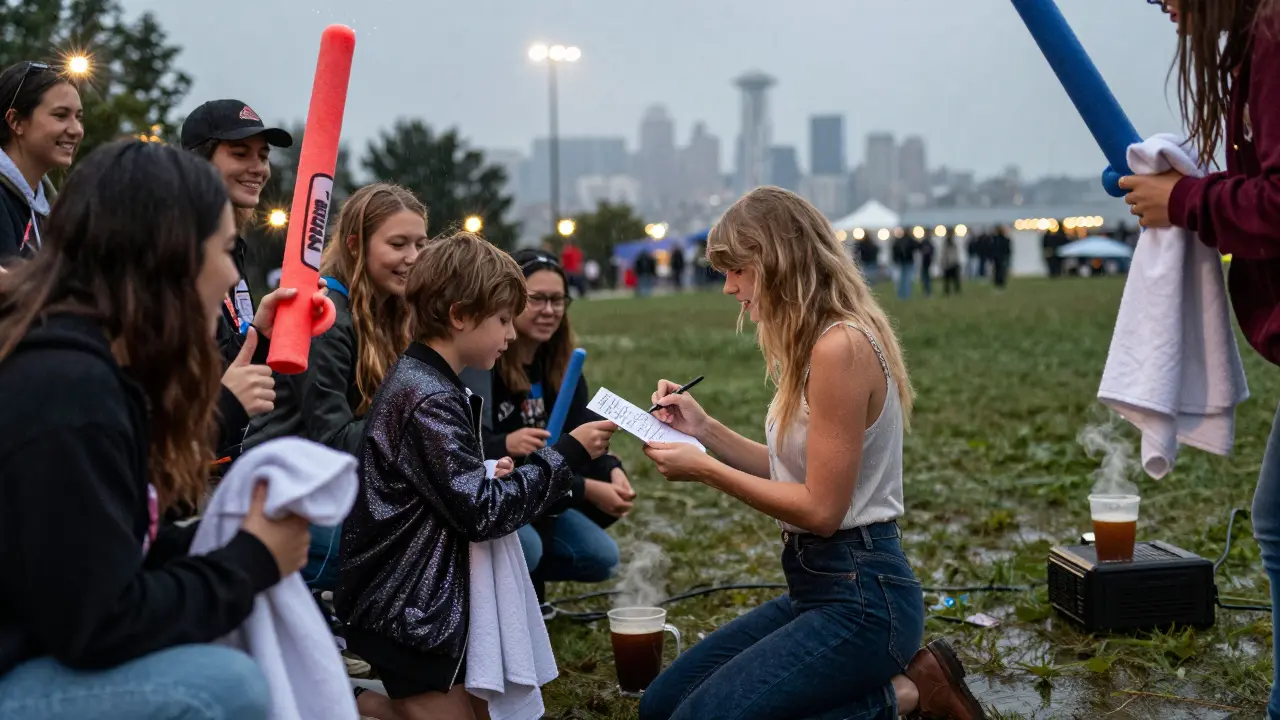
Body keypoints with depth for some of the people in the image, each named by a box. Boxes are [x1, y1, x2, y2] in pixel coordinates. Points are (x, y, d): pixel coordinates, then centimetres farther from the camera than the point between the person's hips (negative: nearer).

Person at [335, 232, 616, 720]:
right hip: (407, 611, -10)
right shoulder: (429, 401, -21)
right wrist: (568, 455, -15)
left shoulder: (419, 379, 10)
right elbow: (480, 513, -21)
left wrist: (487, 476, 1)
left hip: (423, 597, 10)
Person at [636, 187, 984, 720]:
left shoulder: (841, 345, -21)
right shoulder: (814, 341, 10)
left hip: (861, 595, -10)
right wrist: (703, 428, 6)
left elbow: (820, 508, -20)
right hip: (818, 582, 10)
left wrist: (704, 469, -14)